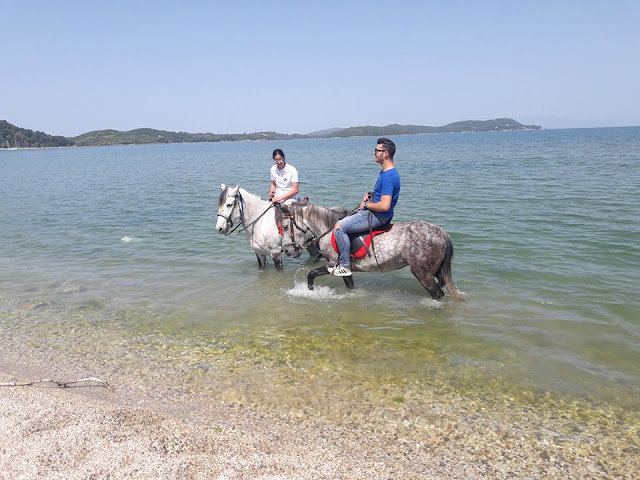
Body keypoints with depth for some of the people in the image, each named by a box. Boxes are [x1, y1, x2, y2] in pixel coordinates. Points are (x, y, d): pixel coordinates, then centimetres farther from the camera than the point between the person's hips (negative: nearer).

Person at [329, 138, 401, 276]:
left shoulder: (388, 177, -24)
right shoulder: (386, 171, 9)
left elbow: (384, 206, -31)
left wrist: (366, 205, -16)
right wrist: (370, 196, 7)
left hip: (378, 216, -11)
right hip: (374, 213, 11)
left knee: (339, 227, -16)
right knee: (343, 215, 25)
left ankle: (344, 266, -10)